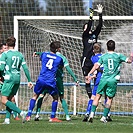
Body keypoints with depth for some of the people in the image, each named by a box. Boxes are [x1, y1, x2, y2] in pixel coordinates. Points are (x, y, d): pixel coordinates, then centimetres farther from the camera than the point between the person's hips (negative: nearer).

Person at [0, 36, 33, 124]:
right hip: (18, 78, 6)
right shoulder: (20, 54, 10)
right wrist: (29, 81, 10)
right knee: (10, 99, 14)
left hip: (9, 78, -6)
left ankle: (21, 113, -19)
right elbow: (25, 68, 7)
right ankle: (7, 119, 7)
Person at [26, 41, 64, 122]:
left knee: (35, 96, 20)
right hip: (51, 81, -2)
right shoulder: (59, 59, 1)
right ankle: (52, 117, 17)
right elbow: (62, 66, 22)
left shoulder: (44, 54, 6)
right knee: (56, 97, 20)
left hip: (41, 80, 2)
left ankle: (29, 115, 11)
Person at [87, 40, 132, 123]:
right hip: (113, 81, -1)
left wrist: (90, 74, -1)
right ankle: (104, 117, 2)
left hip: (104, 79, 1)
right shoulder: (118, 56, 1)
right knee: (110, 99, 6)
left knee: (98, 96, 8)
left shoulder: (103, 56, 5)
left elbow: (96, 66, -2)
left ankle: (92, 113, -5)